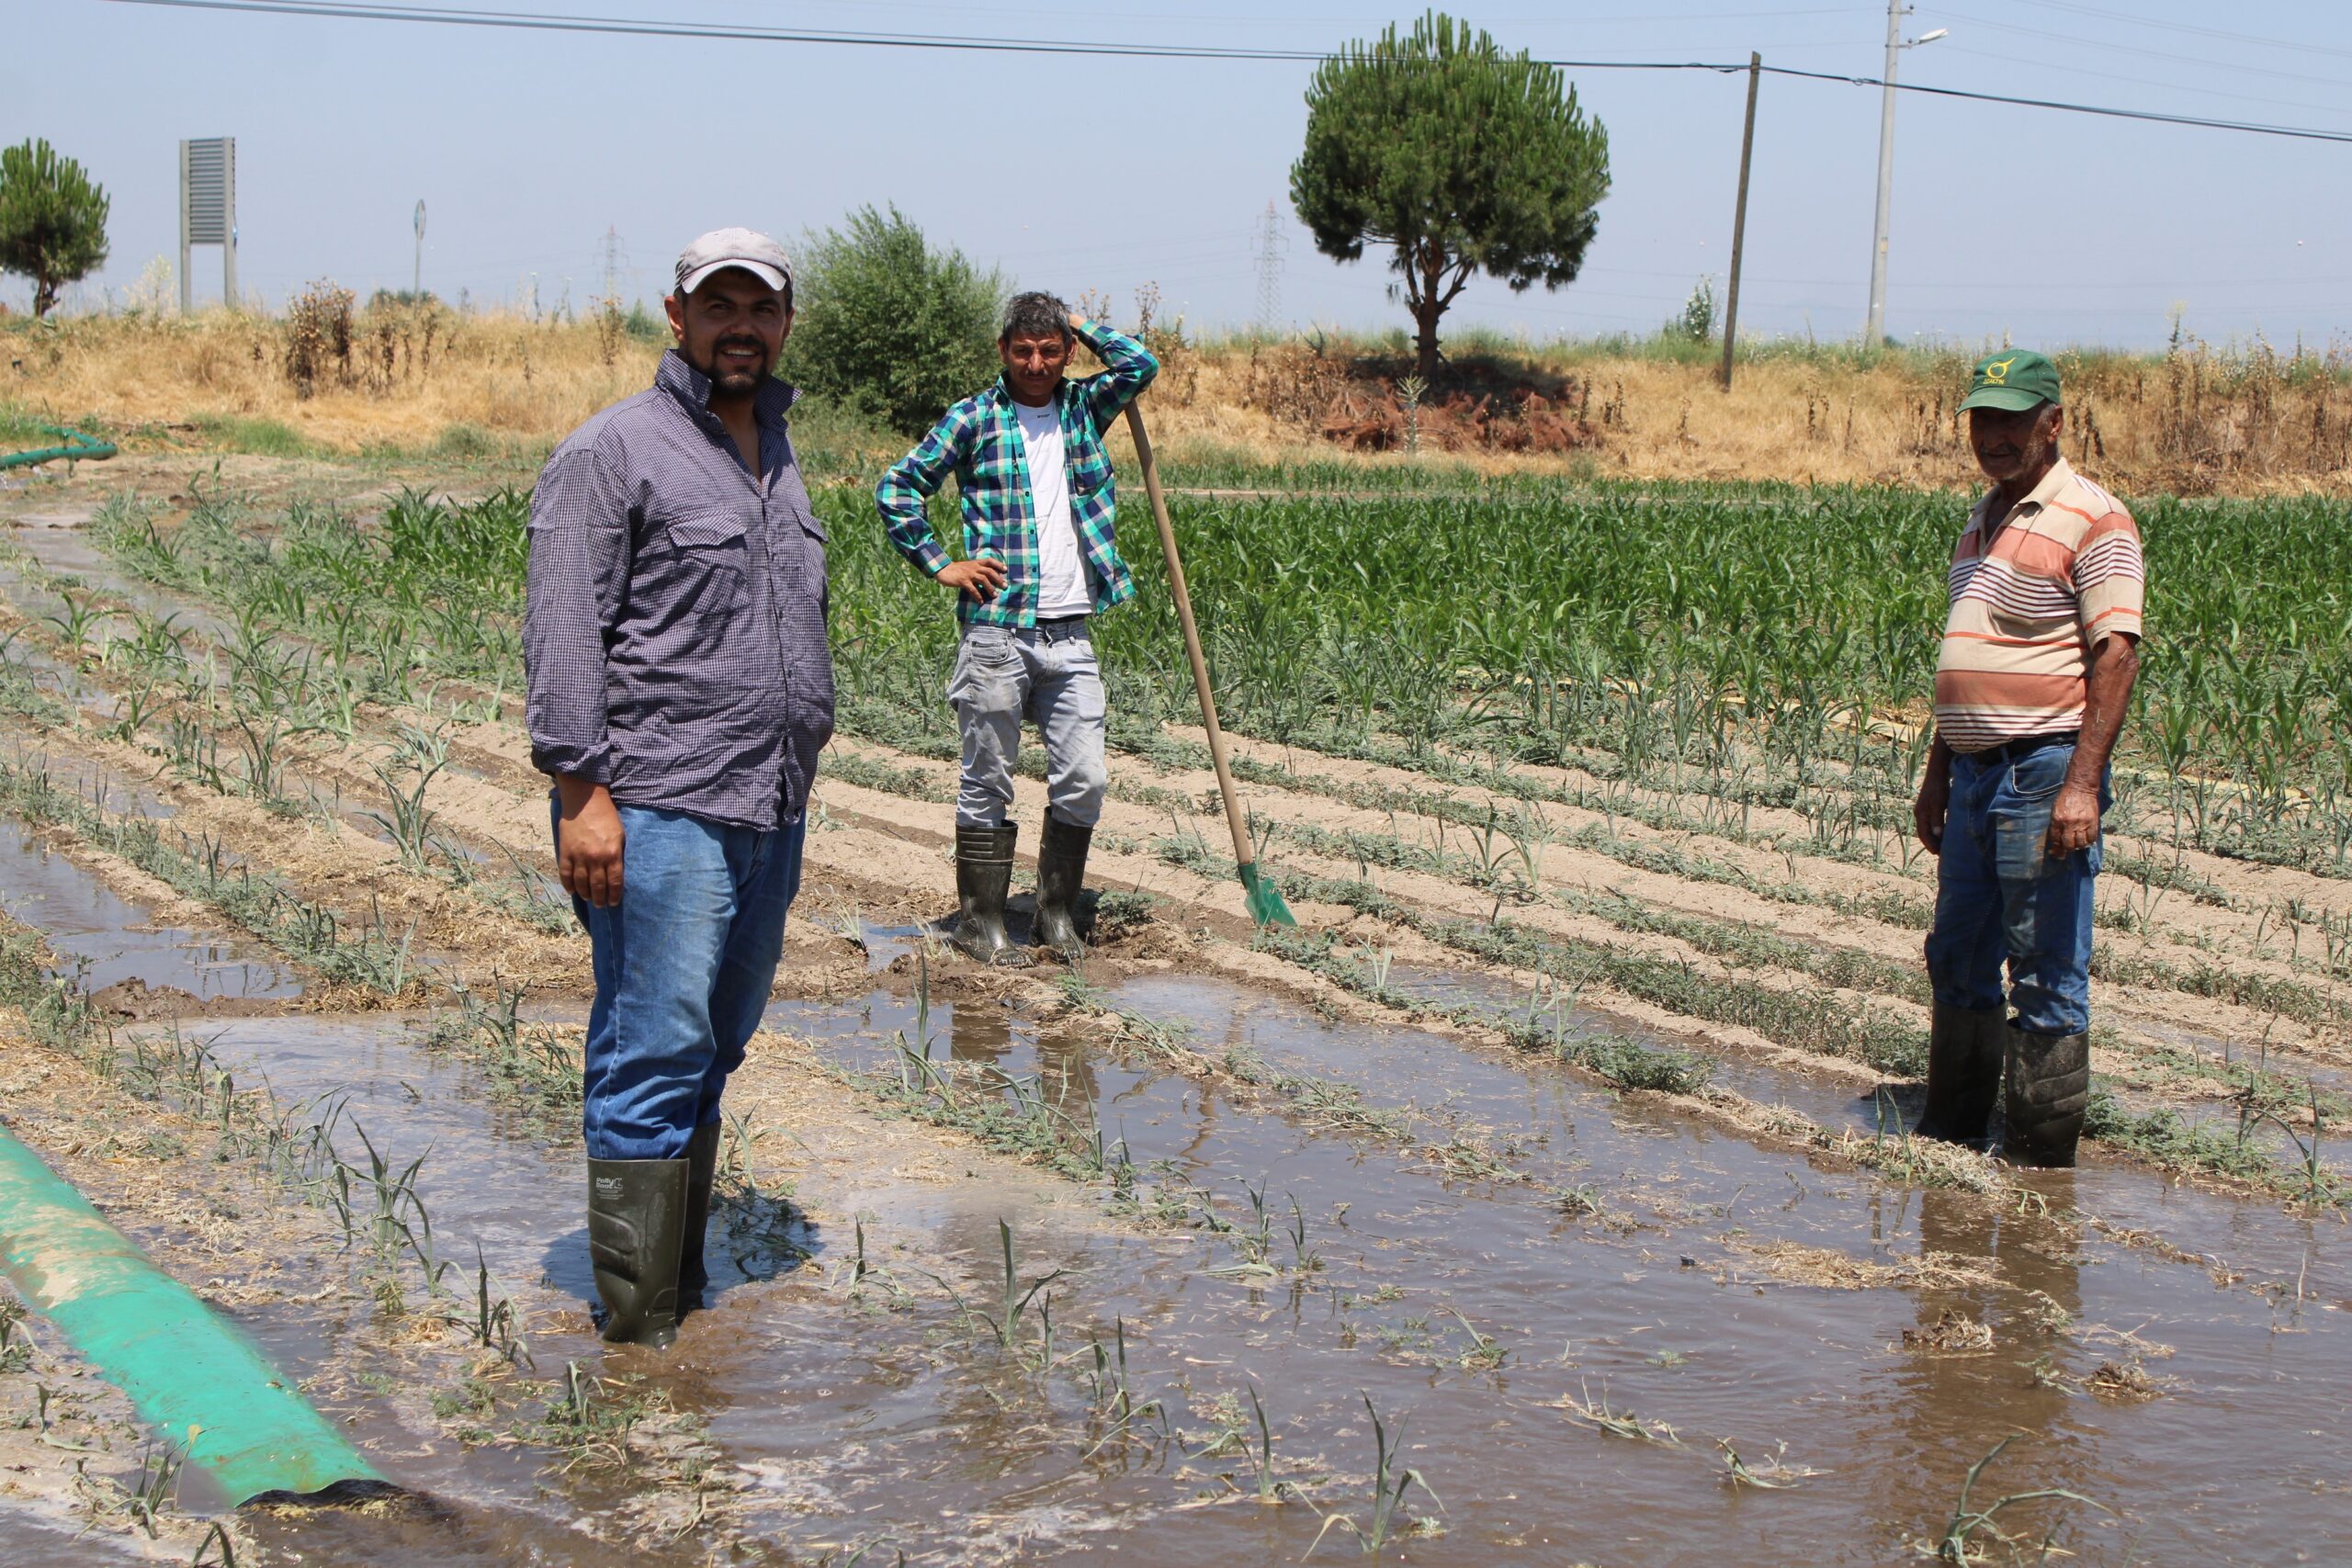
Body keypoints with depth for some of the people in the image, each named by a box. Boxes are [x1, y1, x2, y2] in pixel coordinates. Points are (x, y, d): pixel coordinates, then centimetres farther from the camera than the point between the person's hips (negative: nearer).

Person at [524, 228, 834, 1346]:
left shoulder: (776, 453, 19)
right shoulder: (612, 452, -6)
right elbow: (563, 634, -12)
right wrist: (581, 792, -18)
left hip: (770, 815, 8)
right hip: (660, 810, -8)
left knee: (712, 1055, 13)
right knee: (654, 1059, -7)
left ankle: (682, 1283, 22)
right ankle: (642, 1319, -2)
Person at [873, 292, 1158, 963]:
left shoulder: (1082, 410, 13)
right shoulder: (974, 419, 1)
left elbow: (1142, 364, 0)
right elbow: (896, 487, 2)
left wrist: (1082, 324, 9)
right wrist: (940, 566, -3)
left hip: (1071, 635, 4)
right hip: (996, 632, -4)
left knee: (1083, 780, 2)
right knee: (988, 782, 3)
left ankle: (1057, 913, 16)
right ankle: (979, 919, 13)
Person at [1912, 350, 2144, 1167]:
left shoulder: (2092, 521, -9)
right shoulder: (1981, 520, 17)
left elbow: (2116, 655, -16)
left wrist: (2082, 785, -23)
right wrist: (1938, 773, 22)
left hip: (2046, 770, -9)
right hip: (1977, 773, 9)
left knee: (2047, 976, -3)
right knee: (1958, 961, 15)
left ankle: (2041, 1165, 4)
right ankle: (1947, 1137, 26)